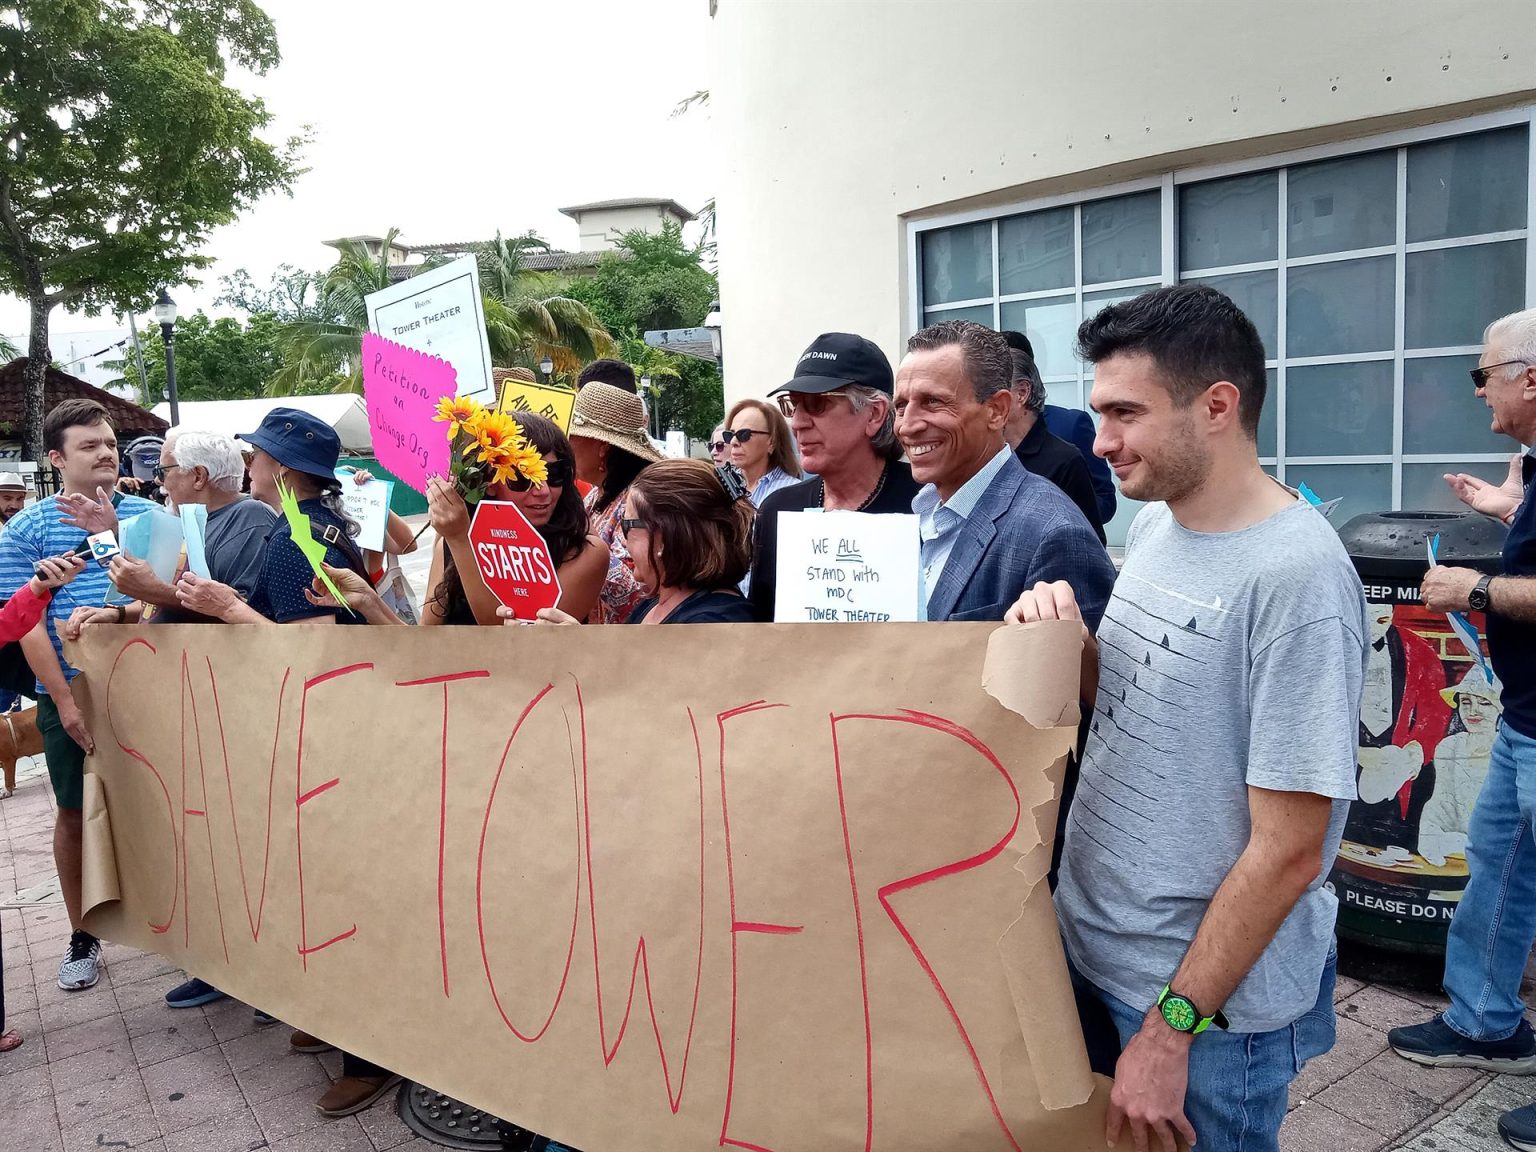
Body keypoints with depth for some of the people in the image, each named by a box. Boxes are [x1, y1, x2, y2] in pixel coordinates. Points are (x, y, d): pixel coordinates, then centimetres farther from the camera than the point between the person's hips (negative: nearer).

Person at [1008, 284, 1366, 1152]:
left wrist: (1171, 1029, -17)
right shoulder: (1154, 522, 1)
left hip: (1210, 993, -7)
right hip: (1086, 940, 7)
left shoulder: (1296, 577, -23)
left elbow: (1288, 851, -21)